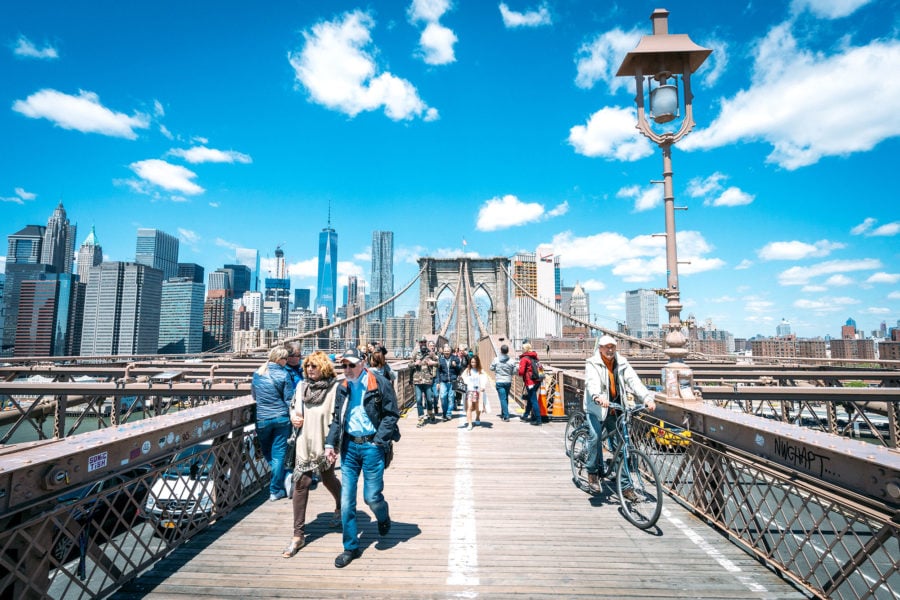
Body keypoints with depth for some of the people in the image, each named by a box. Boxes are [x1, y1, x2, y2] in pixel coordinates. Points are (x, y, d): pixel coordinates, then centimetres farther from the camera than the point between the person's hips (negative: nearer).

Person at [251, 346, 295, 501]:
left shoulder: (257, 373, 2)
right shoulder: (283, 374, -11)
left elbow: (253, 395, 14)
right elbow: (289, 400, -8)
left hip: (262, 419, 3)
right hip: (281, 419, -3)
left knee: (267, 453, 20)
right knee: (279, 454, 5)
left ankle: (277, 484, 23)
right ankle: (275, 490, 9)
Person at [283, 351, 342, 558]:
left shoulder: (335, 388, -15)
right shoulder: (302, 385, 4)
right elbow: (294, 407, 19)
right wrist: (294, 417, -2)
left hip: (325, 444, -4)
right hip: (304, 442, 4)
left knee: (328, 479, 17)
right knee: (301, 483, 1)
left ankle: (341, 508, 49)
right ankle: (298, 535, 12)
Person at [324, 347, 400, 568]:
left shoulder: (380, 384, -11)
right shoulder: (342, 387, 5)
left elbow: (391, 415, -8)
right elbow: (337, 418, 13)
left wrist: (378, 441, -13)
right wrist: (330, 443, 3)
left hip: (371, 445, -4)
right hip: (349, 446, 5)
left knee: (371, 496, 2)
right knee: (346, 500, 7)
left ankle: (384, 516, 38)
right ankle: (351, 547, 24)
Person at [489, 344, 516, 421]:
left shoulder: (496, 360, -9)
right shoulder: (511, 361, -7)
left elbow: (491, 368, 2)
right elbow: (514, 372, -2)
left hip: (499, 382, -3)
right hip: (508, 382, 3)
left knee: (503, 398, -3)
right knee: (506, 398, 18)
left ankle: (506, 416, -11)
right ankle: (503, 414, 31)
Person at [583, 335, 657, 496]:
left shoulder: (622, 363, 5)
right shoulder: (592, 364, -7)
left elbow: (634, 381, -7)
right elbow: (592, 382, -26)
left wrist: (647, 398, -24)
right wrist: (598, 397, -47)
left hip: (615, 410, 4)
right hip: (596, 409, -3)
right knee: (595, 437, -22)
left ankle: (625, 485, 15)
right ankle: (592, 472, 2)